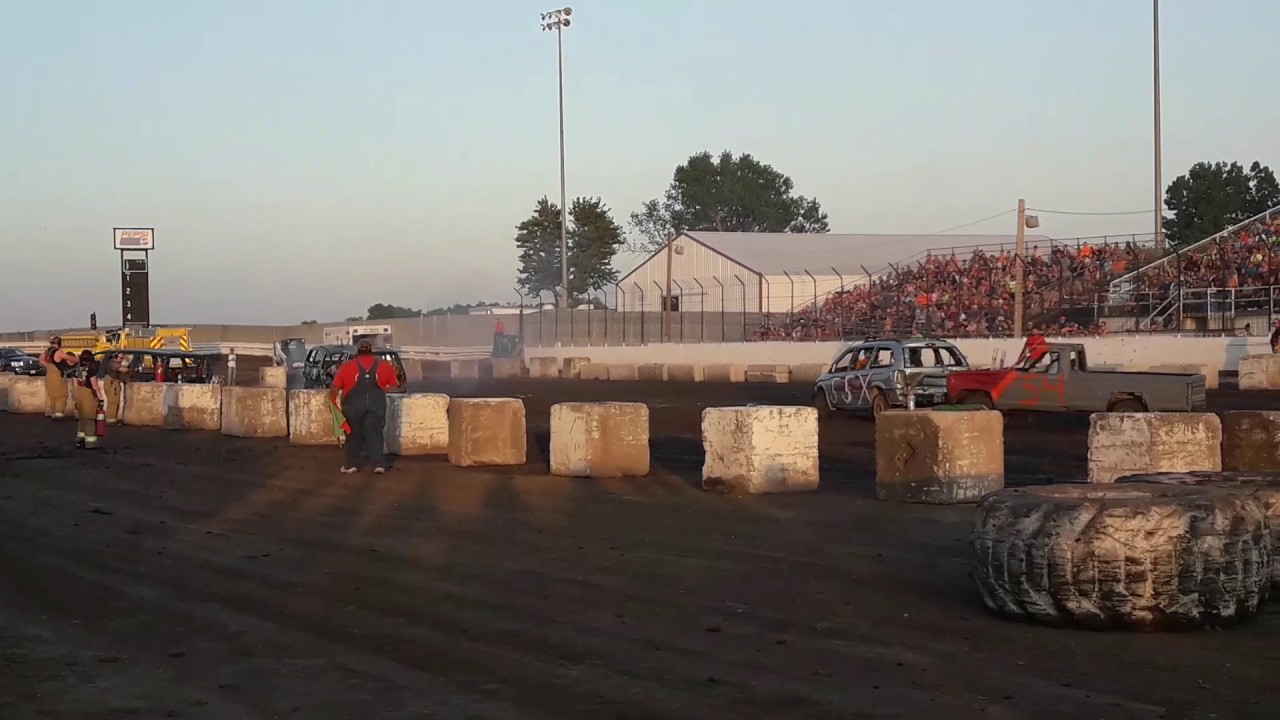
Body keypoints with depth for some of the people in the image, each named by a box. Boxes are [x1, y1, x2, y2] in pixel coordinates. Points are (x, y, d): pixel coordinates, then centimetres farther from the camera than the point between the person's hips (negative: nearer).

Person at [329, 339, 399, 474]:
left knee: (354, 434, 14)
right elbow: (394, 386, 15)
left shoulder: (347, 366, 11)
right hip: (376, 402, 0)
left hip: (353, 403, 0)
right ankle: (378, 463, -2)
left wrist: (333, 400, 21)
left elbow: (334, 387, 7)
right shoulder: (384, 365, 14)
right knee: (374, 434, 7)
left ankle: (351, 464, 18)